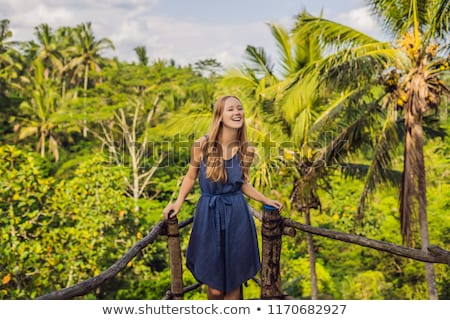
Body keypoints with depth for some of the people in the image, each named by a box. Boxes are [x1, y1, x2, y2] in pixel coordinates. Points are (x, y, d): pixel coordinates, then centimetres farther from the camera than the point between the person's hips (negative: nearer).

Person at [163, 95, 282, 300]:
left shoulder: (247, 150, -2)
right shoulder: (202, 145, -10)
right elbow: (191, 177, 4)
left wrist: (266, 200, 8)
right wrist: (178, 203, -5)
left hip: (237, 216, 2)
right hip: (209, 215, -2)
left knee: (233, 281, 9)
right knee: (215, 286, 6)